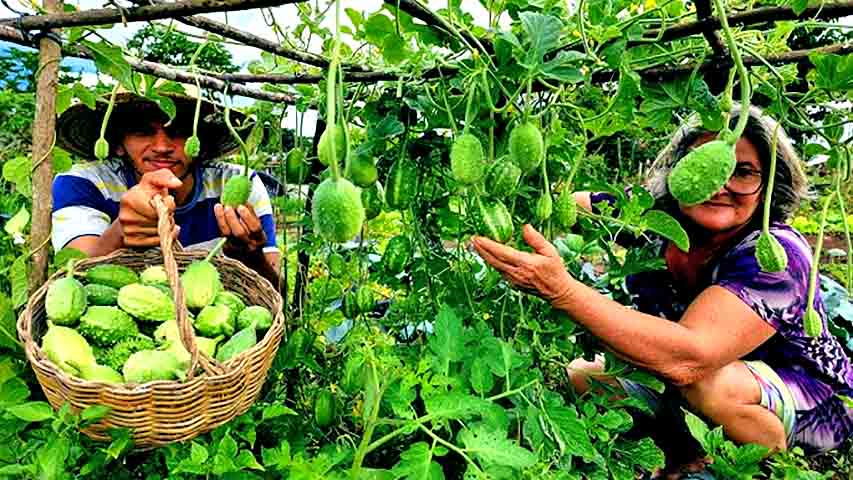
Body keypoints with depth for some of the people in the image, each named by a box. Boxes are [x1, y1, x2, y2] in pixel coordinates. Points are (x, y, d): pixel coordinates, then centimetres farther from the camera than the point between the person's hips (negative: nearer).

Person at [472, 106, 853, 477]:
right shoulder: (648, 212, -16)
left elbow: (686, 359, -47)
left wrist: (560, 290, -55)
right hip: (681, 388, 5)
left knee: (709, 385, -36)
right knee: (575, 376, -8)